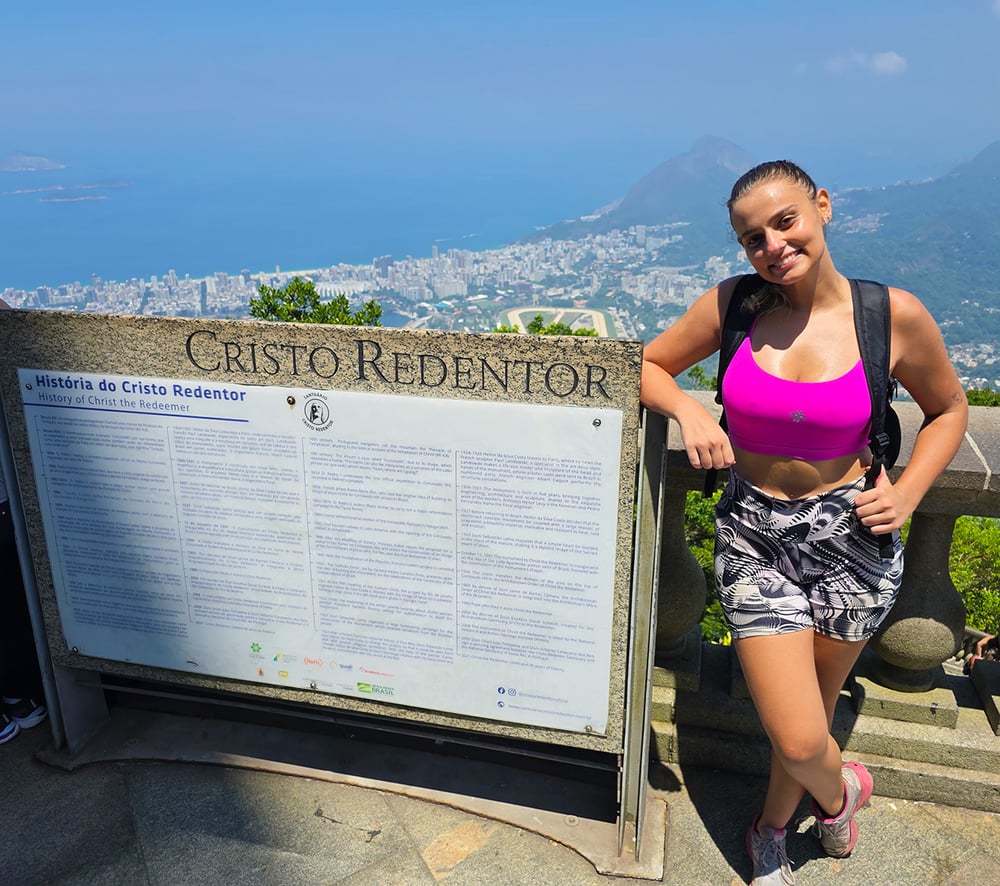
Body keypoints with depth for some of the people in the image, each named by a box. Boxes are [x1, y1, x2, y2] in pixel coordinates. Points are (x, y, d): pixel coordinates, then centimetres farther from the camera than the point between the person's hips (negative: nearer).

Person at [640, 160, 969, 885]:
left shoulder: (896, 316, -9)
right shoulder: (733, 303, -7)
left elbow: (949, 409, 8)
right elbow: (645, 367, 5)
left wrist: (907, 494, -7)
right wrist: (686, 409, -16)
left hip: (850, 539, 0)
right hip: (753, 536, 0)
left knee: (813, 710, 17)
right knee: (798, 740, -3)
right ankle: (842, 789, 36)